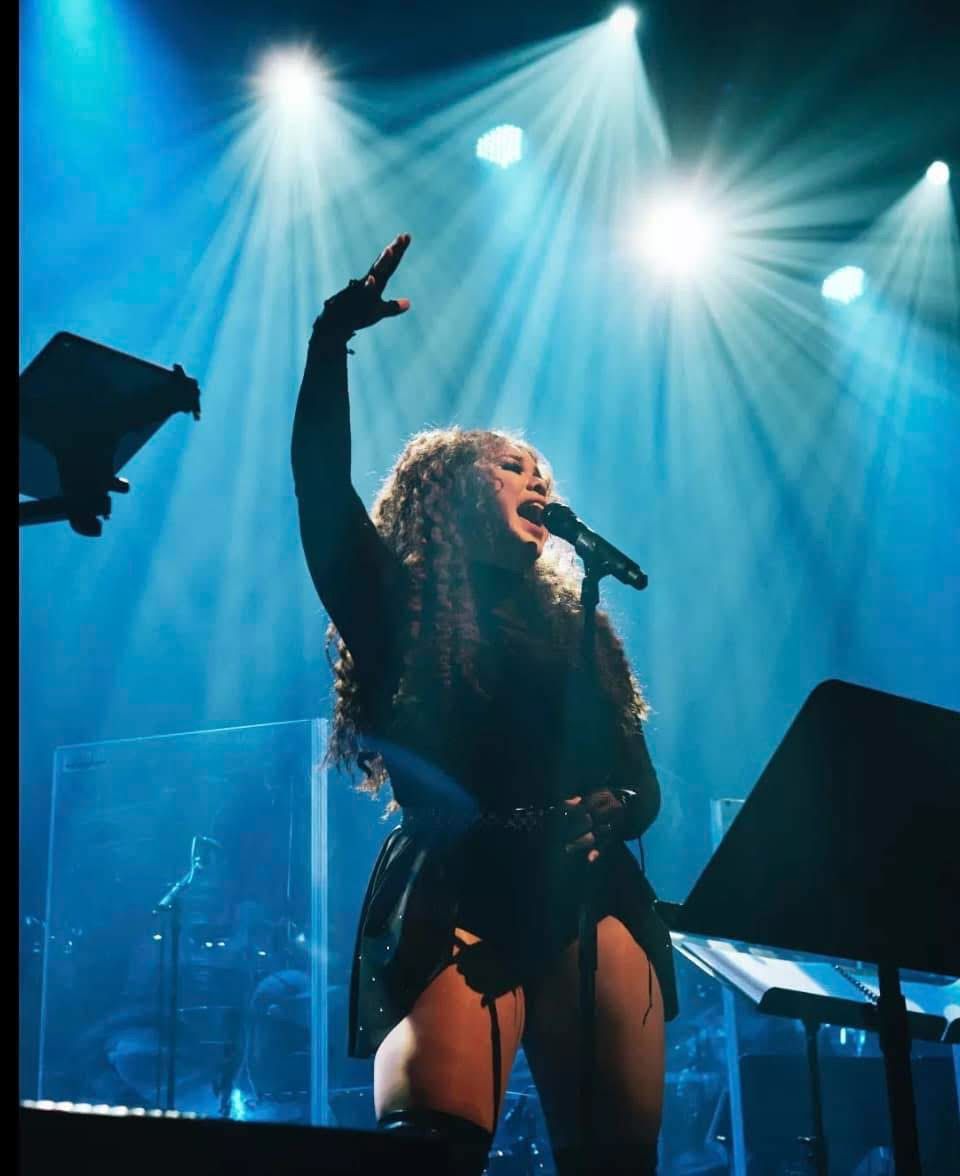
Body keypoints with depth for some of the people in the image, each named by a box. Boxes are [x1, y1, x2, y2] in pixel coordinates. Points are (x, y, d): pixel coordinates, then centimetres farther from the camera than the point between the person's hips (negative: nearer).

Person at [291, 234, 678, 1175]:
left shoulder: (575, 628, 24)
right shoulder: (396, 608, 13)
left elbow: (640, 786, 18)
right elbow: (322, 486, -2)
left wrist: (605, 813, -5)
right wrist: (333, 339, -9)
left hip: (588, 900, 4)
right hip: (453, 902, -4)